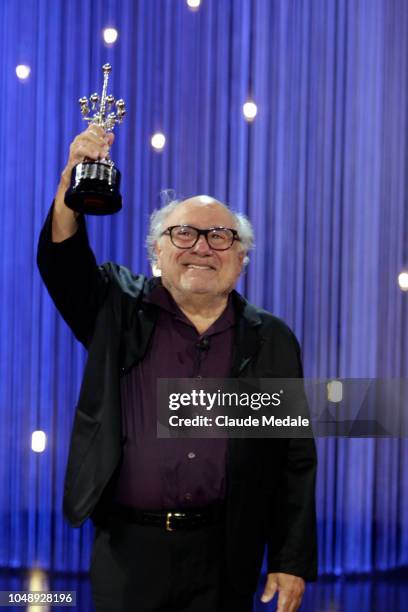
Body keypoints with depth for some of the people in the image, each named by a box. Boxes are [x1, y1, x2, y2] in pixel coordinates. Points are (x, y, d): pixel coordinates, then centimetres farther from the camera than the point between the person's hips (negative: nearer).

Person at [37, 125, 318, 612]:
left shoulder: (271, 341, 5)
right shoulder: (119, 309, 5)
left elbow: (295, 462, 5)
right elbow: (61, 261, -13)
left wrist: (292, 563, 1)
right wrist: (72, 185, -32)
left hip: (224, 556, 1)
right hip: (127, 548, 0)